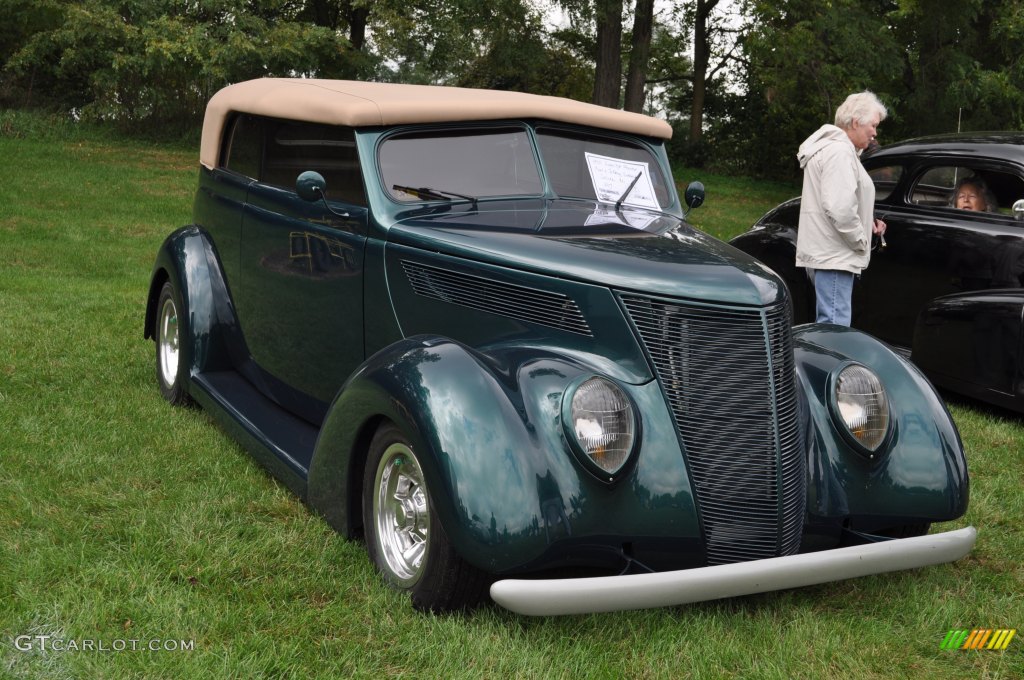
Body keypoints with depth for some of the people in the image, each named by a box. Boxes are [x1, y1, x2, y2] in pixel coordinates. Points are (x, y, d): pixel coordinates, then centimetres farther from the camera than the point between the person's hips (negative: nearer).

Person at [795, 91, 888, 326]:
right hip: (834, 256, -11)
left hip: (824, 253, 11)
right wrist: (860, 240, -12)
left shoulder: (830, 147, 20)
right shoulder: (839, 152, -14)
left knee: (827, 324, 15)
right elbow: (840, 208, -25)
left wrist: (868, 223, 13)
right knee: (835, 325, -12)